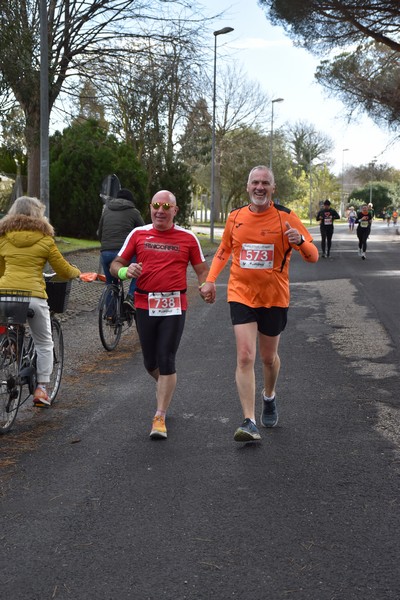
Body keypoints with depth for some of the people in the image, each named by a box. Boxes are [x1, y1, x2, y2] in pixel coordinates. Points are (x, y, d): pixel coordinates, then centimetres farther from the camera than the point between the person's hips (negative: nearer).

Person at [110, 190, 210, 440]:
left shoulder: (188, 238, 4)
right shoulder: (138, 234, 7)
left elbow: (203, 270, 8)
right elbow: (116, 264, 9)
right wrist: (126, 271, -14)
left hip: (174, 306, -2)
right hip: (145, 304, 2)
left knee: (166, 362, -6)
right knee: (151, 362, 12)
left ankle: (160, 417, 0)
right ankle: (167, 387, 44)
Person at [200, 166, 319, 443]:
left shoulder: (286, 217, -6)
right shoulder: (235, 217, 2)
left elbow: (313, 256, -6)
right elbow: (224, 251, 18)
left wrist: (300, 241, -27)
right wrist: (211, 280, 5)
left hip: (275, 298, 0)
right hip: (241, 295, 1)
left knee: (269, 357, 15)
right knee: (245, 356, -13)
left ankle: (269, 397, 46)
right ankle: (250, 422, -14)